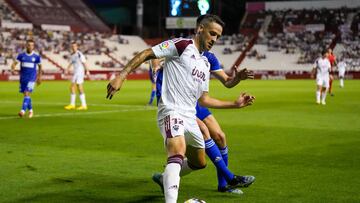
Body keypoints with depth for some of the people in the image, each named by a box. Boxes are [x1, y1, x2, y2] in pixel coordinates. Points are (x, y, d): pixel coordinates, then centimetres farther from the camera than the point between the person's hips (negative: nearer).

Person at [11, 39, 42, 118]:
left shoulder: (37, 56, -3)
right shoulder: (21, 55, 0)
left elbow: (40, 67, 10)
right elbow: (14, 63, -4)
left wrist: (39, 77, 13)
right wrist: (13, 69, -26)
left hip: (31, 78, -3)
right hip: (23, 78, 3)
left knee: (27, 93, -17)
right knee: (26, 94, 11)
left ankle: (23, 111, -22)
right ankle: (30, 110, 28)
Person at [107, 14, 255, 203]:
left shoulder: (205, 63, 19)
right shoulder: (181, 45, -5)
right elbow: (146, 54, -10)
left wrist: (235, 104, 22)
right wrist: (121, 76, -21)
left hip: (190, 117, 9)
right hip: (172, 111, -9)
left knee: (199, 163, 22)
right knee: (178, 155, -33)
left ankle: (167, 178, 46)